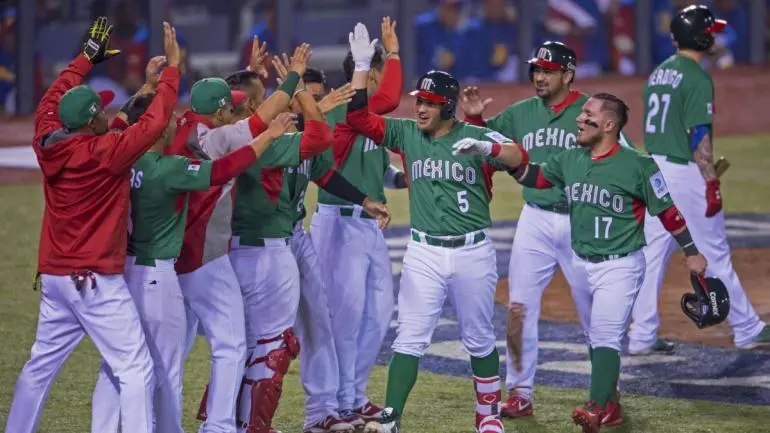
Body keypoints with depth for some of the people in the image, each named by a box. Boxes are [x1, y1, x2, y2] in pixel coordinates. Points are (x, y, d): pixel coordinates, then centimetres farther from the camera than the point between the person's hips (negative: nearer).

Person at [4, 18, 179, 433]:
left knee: (41, 365, 18)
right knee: (136, 369, -6)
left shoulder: (47, 143, 1)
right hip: (95, 280, -8)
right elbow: (155, 122, -18)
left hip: (53, 275, 8)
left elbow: (50, 102, 19)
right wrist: (172, 65, -11)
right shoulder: (105, 152, -18)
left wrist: (86, 57, 26)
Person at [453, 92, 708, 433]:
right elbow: (531, 174, 6)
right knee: (595, 337, 15)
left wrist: (692, 253, -6)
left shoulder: (638, 165, -14)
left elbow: (667, 211, -9)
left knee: (604, 336, -17)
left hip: (620, 266, -7)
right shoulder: (570, 160, 3)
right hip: (581, 263, 7)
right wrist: (488, 150, -8)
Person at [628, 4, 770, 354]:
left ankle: (642, 336, 7)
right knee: (714, 253, 2)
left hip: (654, 167, 8)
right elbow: (699, 136, -19)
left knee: (653, 251, 8)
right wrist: (711, 183, -17)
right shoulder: (697, 79, -15)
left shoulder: (658, 73, 11)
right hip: (685, 173, -8)